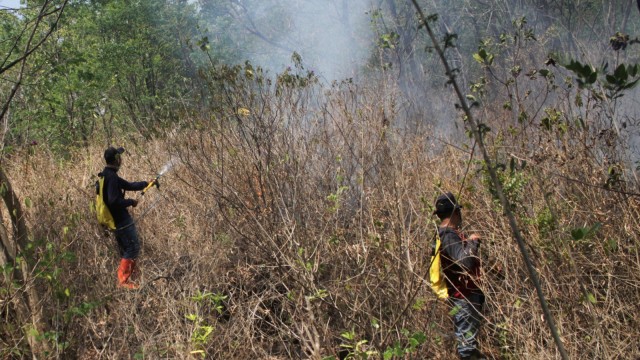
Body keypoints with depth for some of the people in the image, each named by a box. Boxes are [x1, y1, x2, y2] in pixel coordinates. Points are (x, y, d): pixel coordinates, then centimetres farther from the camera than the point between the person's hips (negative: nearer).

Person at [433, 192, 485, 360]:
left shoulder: (443, 234, 13)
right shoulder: (450, 236, -19)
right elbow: (465, 261, -33)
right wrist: (473, 242, -18)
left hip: (462, 296, 11)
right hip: (464, 297, -11)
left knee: (467, 343, 16)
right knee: (467, 345, -8)